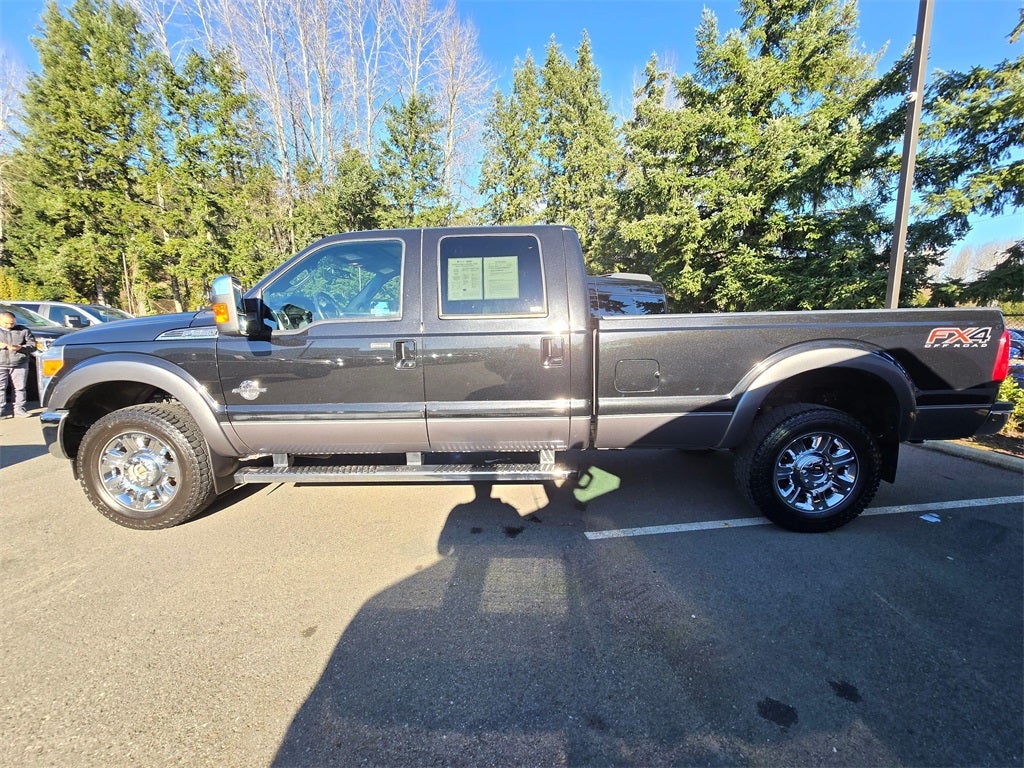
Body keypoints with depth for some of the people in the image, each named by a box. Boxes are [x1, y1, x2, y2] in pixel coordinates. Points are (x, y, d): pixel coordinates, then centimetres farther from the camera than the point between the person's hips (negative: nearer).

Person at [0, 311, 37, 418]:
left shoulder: (23, 330, 7)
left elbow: (32, 345, 4)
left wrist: (20, 348, -16)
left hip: (20, 365, 0)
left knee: (20, 388, 2)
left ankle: (19, 409, 9)